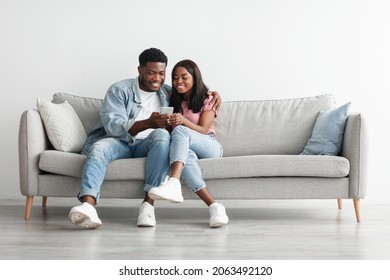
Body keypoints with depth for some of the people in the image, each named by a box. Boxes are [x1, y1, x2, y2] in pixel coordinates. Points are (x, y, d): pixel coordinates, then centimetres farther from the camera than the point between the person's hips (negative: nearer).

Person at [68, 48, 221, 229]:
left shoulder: (168, 93, 15)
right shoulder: (120, 90, 0)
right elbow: (113, 126, -15)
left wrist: (212, 94, 5)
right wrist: (148, 123, -30)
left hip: (146, 146, 2)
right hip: (118, 142, -2)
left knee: (162, 135, -32)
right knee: (99, 148, -35)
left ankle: (148, 204, -40)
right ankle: (88, 206, -57)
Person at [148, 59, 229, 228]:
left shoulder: (206, 100, 6)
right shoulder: (173, 101, 20)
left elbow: (203, 130, -7)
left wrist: (183, 121, -26)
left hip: (209, 147, -2)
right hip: (187, 149, 2)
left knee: (179, 131, -34)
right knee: (187, 154, -39)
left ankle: (173, 183, -59)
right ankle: (214, 207, -52)